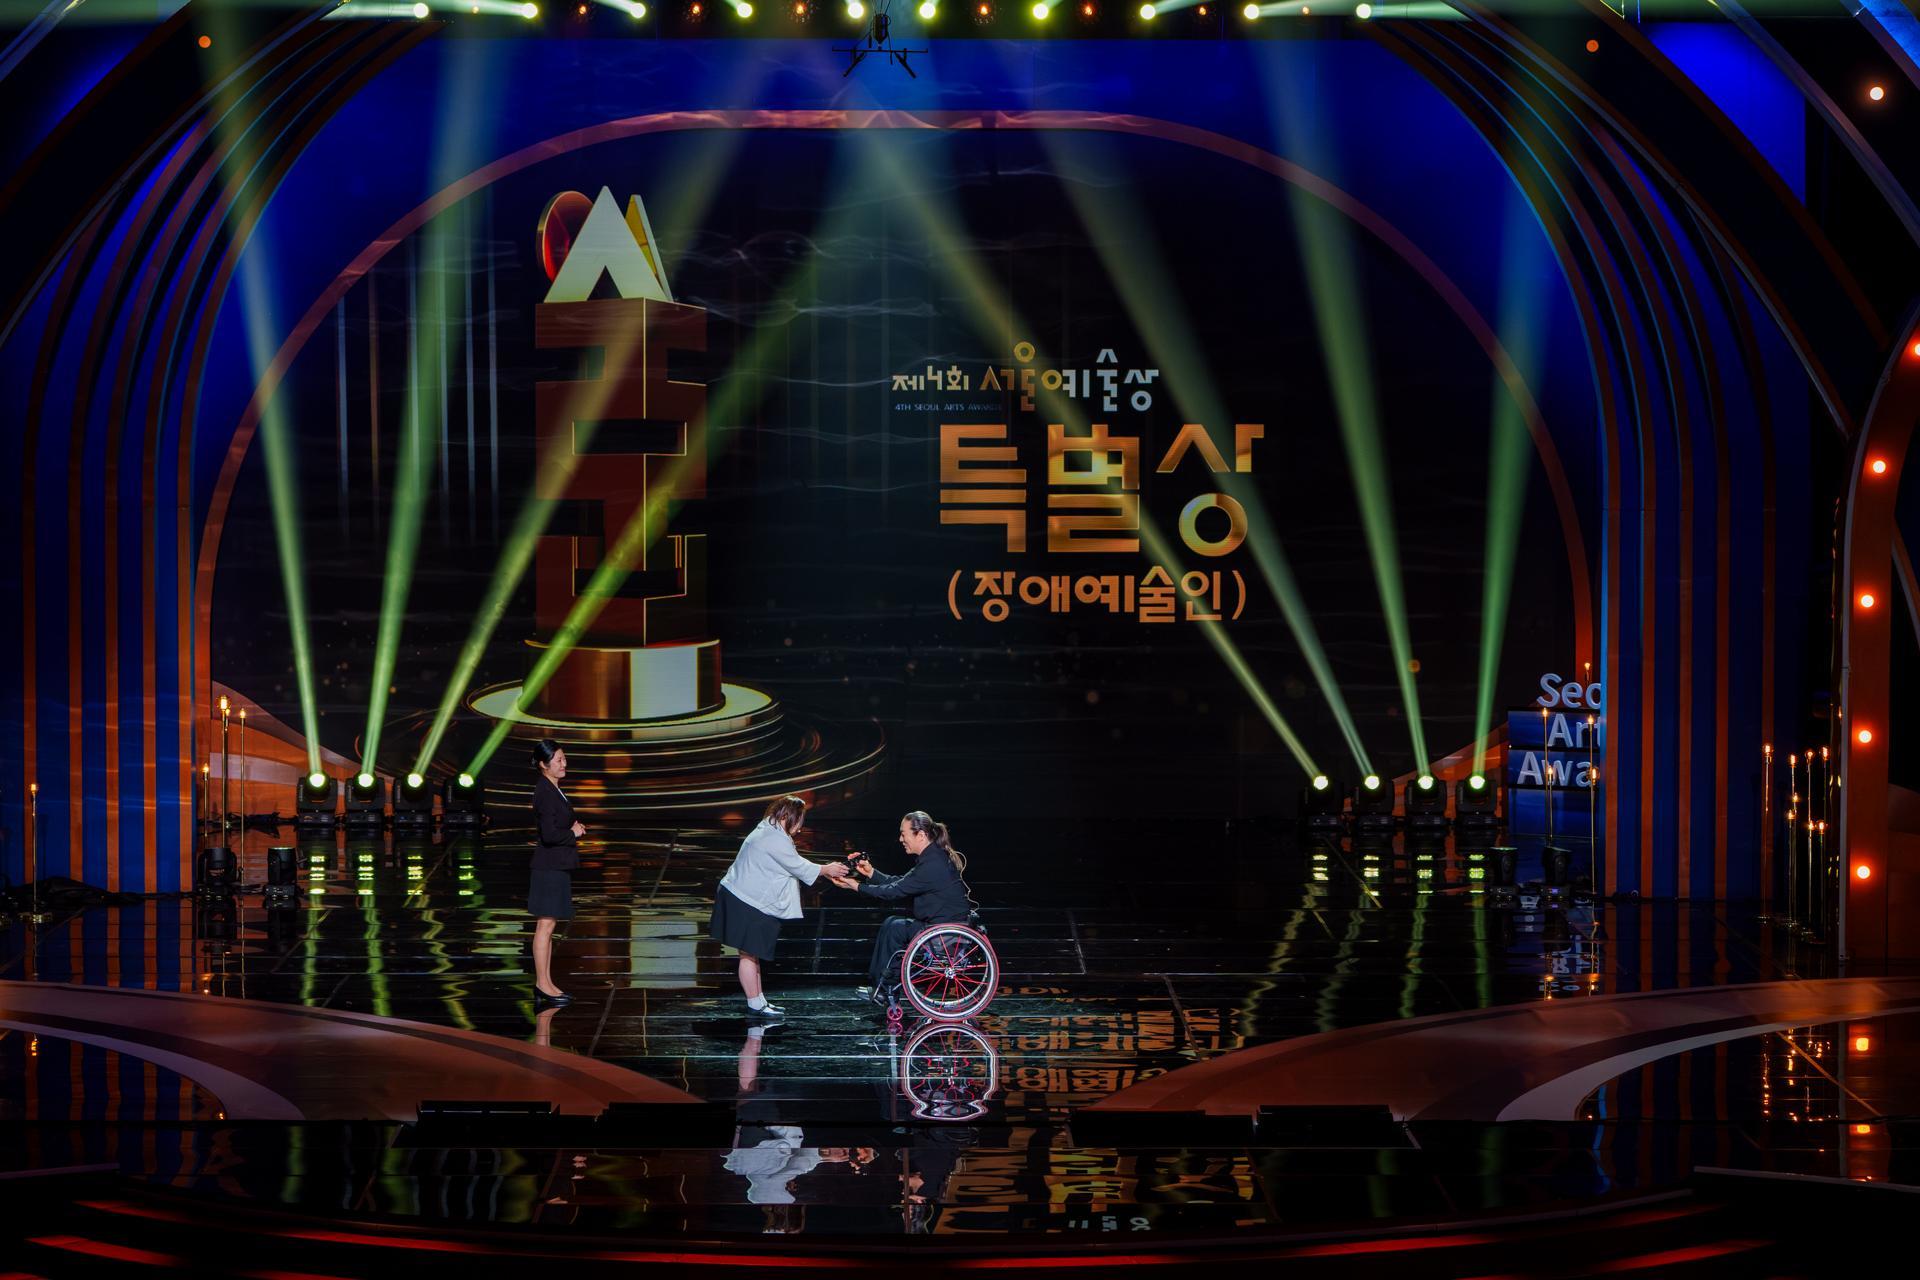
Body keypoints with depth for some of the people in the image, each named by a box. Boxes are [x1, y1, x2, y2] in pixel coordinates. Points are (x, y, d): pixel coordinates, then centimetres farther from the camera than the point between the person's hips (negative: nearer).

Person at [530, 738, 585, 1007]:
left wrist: (572, 829, 4)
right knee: (545, 925, -6)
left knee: (548, 926, 12)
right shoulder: (546, 792, -17)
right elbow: (549, 834, -24)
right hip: (550, 866, -10)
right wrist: (573, 833, -8)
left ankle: (544, 983, 17)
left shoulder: (552, 789, 13)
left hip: (556, 866, 10)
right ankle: (543, 985, -3)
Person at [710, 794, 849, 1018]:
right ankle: (755, 1005, 1)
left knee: (753, 953, 15)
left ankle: (760, 1001, 22)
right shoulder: (775, 839, -21)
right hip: (746, 905, -11)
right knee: (749, 954, -4)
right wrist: (826, 870, -1)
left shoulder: (770, 832, 13)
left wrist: (827, 871, 13)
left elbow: (795, 864, 18)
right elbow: (798, 866, -14)